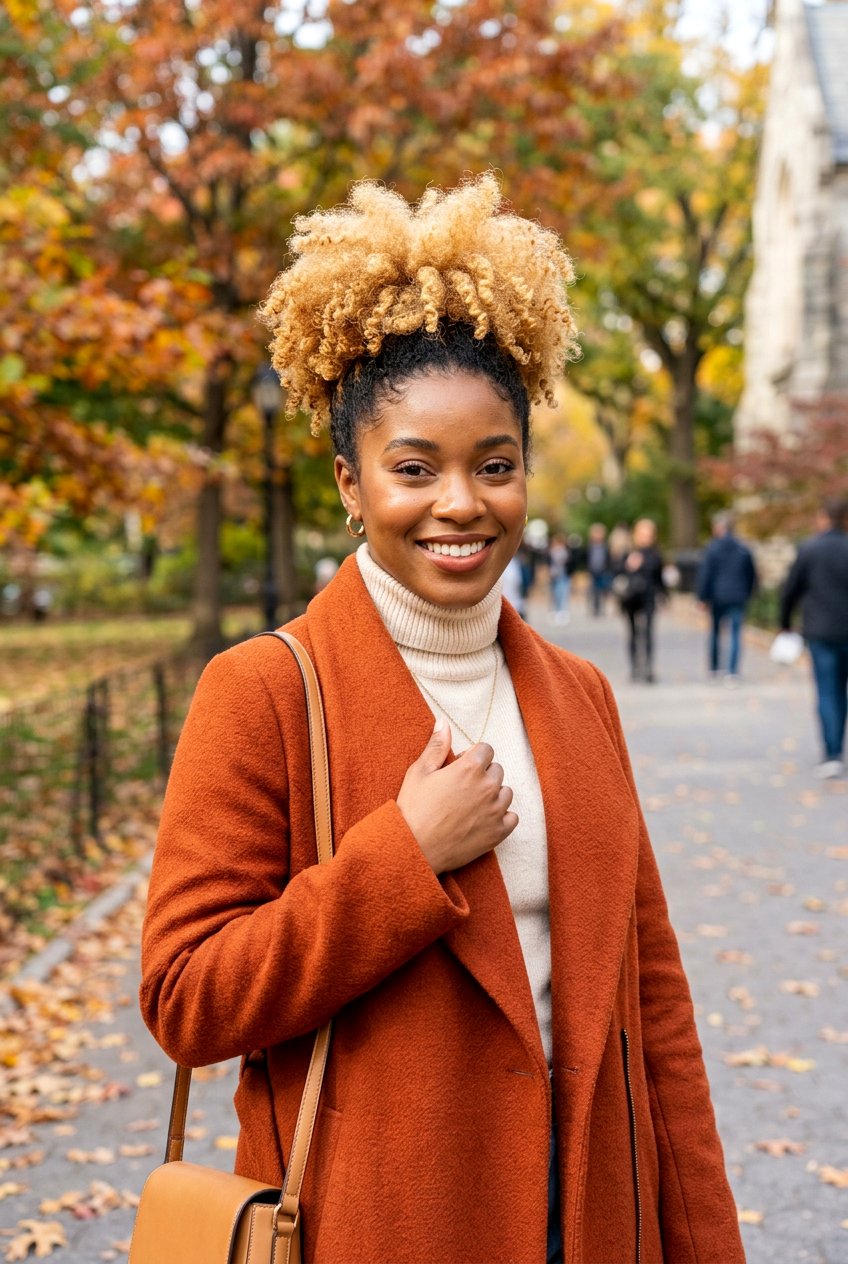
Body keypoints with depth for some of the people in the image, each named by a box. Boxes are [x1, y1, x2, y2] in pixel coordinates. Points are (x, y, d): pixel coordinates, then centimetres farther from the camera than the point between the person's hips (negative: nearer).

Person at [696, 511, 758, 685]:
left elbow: (704, 574, -8)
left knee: (715, 632, 14)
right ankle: (733, 671, -9)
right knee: (736, 634, 0)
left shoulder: (712, 549, -6)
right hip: (738, 598, 2)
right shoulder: (744, 550, 5)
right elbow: (752, 575, 11)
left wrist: (703, 597, -2)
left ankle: (714, 668, 21)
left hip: (717, 597, -2)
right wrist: (747, 594, 21)